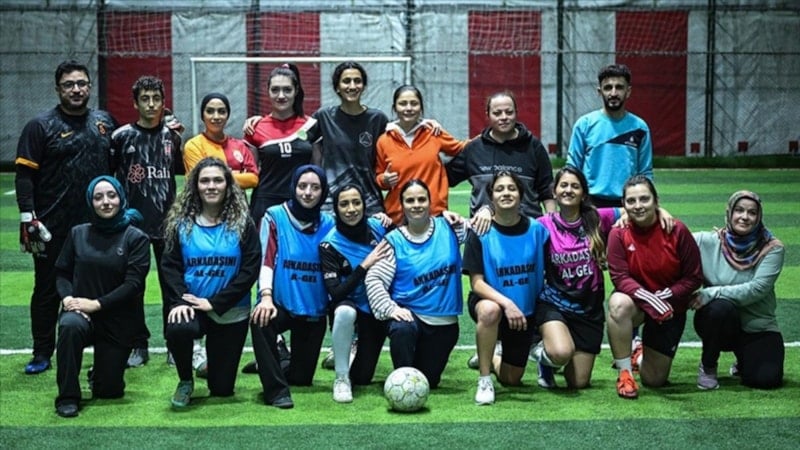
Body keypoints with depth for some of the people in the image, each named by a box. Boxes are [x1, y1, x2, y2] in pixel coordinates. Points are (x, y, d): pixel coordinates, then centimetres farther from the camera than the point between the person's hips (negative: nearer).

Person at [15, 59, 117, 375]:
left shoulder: (105, 122, 9)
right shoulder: (41, 126, -4)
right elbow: (24, 174, -7)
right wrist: (28, 218, -13)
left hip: (97, 225, 3)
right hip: (52, 228, -3)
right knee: (48, 290, 5)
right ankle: (42, 354, 14)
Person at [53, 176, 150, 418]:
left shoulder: (136, 238, -5)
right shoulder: (78, 234, 4)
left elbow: (133, 284, -13)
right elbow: (62, 273, 7)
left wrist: (96, 304, -19)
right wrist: (67, 298, -13)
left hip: (120, 322, -1)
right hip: (81, 312, 1)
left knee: (109, 390, 2)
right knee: (70, 325, -37)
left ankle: (99, 373, 41)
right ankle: (67, 397, -21)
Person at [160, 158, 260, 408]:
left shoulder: (243, 223, -2)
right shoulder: (181, 222, 2)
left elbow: (250, 270, -8)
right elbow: (170, 266, -3)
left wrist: (215, 303, -16)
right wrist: (180, 301, -21)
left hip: (231, 312, 0)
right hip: (191, 306, 0)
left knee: (222, 389, 3)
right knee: (176, 329, -37)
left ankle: (215, 364, 43)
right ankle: (185, 381, -4)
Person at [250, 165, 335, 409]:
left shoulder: (328, 224, 4)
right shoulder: (275, 217, -6)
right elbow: (266, 259, -13)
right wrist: (266, 296, -28)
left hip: (314, 311, 3)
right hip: (281, 305, -3)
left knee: (302, 378, 4)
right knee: (261, 321, -37)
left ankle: (272, 366, 39)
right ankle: (276, 389, -23)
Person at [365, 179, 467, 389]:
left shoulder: (448, 228, 0)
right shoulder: (394, 240, -7)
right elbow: (373, 279, -12)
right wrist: (391, 309, -25)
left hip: (444, 323, 2)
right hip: (409, 315, -2)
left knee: (428, 382, 9)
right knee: (402, 330, -39)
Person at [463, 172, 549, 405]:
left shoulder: (537, 230, -9)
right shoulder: (480, 233, -14)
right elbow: (476, 283, -17)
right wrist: (506, 303, -32)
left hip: (526, 311, 3)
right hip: (490, 300, -3)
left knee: (512, 380, 8)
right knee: (490, 310, -40)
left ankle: (490, 359, 45)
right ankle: (484, 380, -22)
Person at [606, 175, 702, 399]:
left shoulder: (677, 231, -16)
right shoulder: (618, 234, -15)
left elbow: (694, 277, -11)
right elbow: (620, 277, -19)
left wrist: (664, 296, -24)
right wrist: (648, 299, -35)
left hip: (671, 307, 1)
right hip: (635, 301, 0)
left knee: (654, 380, 2)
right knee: (618, 303, -40)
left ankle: (641, 354, 41)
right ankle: (624, 372, -21)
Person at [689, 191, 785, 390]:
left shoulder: (772, 248, -8)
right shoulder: (708, 242, -6)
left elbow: (758, 288, -20)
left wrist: (711, 293, -25)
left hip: (759, 327, 0)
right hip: (719, 321, 0)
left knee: (766, 379, -21)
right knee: (722, 306, -34)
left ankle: (744, 361, 19)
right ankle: (707, 366, -7)